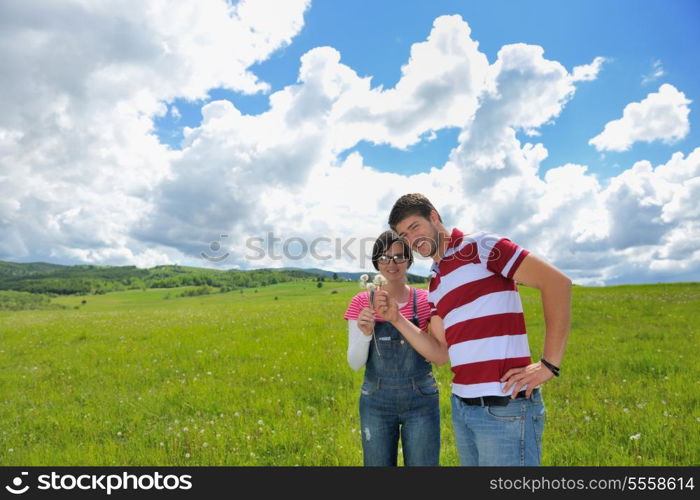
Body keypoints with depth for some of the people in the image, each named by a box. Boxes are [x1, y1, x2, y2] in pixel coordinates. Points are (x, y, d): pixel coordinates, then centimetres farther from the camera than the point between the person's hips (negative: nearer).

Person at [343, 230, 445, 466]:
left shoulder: (425, 300, -4)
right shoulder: (362, 302, -3)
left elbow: (442, 356, -4)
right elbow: (355, 363, -4)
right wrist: (365, 333, -25)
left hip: (421, 400, 0)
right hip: (376, 401, 1)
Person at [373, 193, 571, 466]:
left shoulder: (479, 246, -8)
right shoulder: (435, 283, 14)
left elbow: (557, 282, -14)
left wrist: (549, 365, -16)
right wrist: (396, 320, 2)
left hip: (505, 407, -7)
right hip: (462, 407, 8)